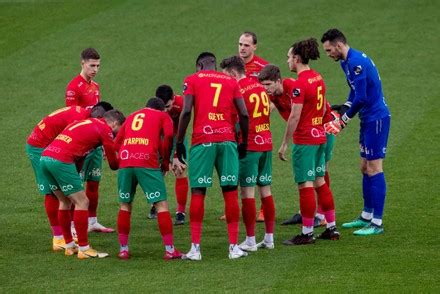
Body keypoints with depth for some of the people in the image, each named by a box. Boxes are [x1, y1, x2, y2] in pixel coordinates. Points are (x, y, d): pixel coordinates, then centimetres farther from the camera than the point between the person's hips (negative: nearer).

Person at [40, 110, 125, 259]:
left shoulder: (85, 122, 27)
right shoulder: (105, 129, 3)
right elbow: (113, 164, 8)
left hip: (45, 157, 8)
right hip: (61, 160, -8)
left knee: (65, 201, 21)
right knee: (82, 202, 1)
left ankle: (69, 246, 27)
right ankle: (83, 249, 2)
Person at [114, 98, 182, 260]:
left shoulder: (131, 117, 29)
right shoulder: (163, 116, 18)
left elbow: (116, 144, 21)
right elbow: (168, 136, -1)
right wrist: (165, 163, 7)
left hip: (125, 162, 4)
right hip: (148, 162, -4)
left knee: (125, 205, 17)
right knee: (161, 204, 2)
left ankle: (123, 249, 16)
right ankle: (170, 250, -1)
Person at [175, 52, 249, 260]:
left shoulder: (193, 80, 7)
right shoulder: (231, 82, 15)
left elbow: (186, 112, -4)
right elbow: (244, 115, 9)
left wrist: (179, 142, 1)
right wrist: (244, 143, 18)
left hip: (202, 140, -2)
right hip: (227, 140, 2)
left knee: (198, 192, 1)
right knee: (230, 192, 6)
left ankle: (195, 248, -1)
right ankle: (234, 247, 8)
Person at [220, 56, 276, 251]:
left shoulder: (238, 90, -12)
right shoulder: (260, 87, 12)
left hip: (249, 146, -8)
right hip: (266, 143, 8)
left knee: (247, 192, -4)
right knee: (265, 190, 11)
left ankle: (250, 241, -4)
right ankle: (269, 238, 14)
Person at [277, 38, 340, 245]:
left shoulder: (300, 83, -18)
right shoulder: (317, 78, 9)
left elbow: (294, 116, -20)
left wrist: (284, 144, -15)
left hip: (304, 140, -9)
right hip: (319, 135, 9)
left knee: (305, 185, -4)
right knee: (319, 182, 16)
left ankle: (307, 233, 0)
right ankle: (332, 228, 20)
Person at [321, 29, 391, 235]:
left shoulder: (356, 62, -20)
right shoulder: (346, 62, 12)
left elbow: (362, 97, -23)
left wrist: (345, 119, -10)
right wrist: (345, 107, 6)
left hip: (376, 119, -10)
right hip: (367, 119, 10)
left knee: (374, 169, -8)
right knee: (365, 168, 15)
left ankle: (377, 223, -6)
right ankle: (366, 216, 24)